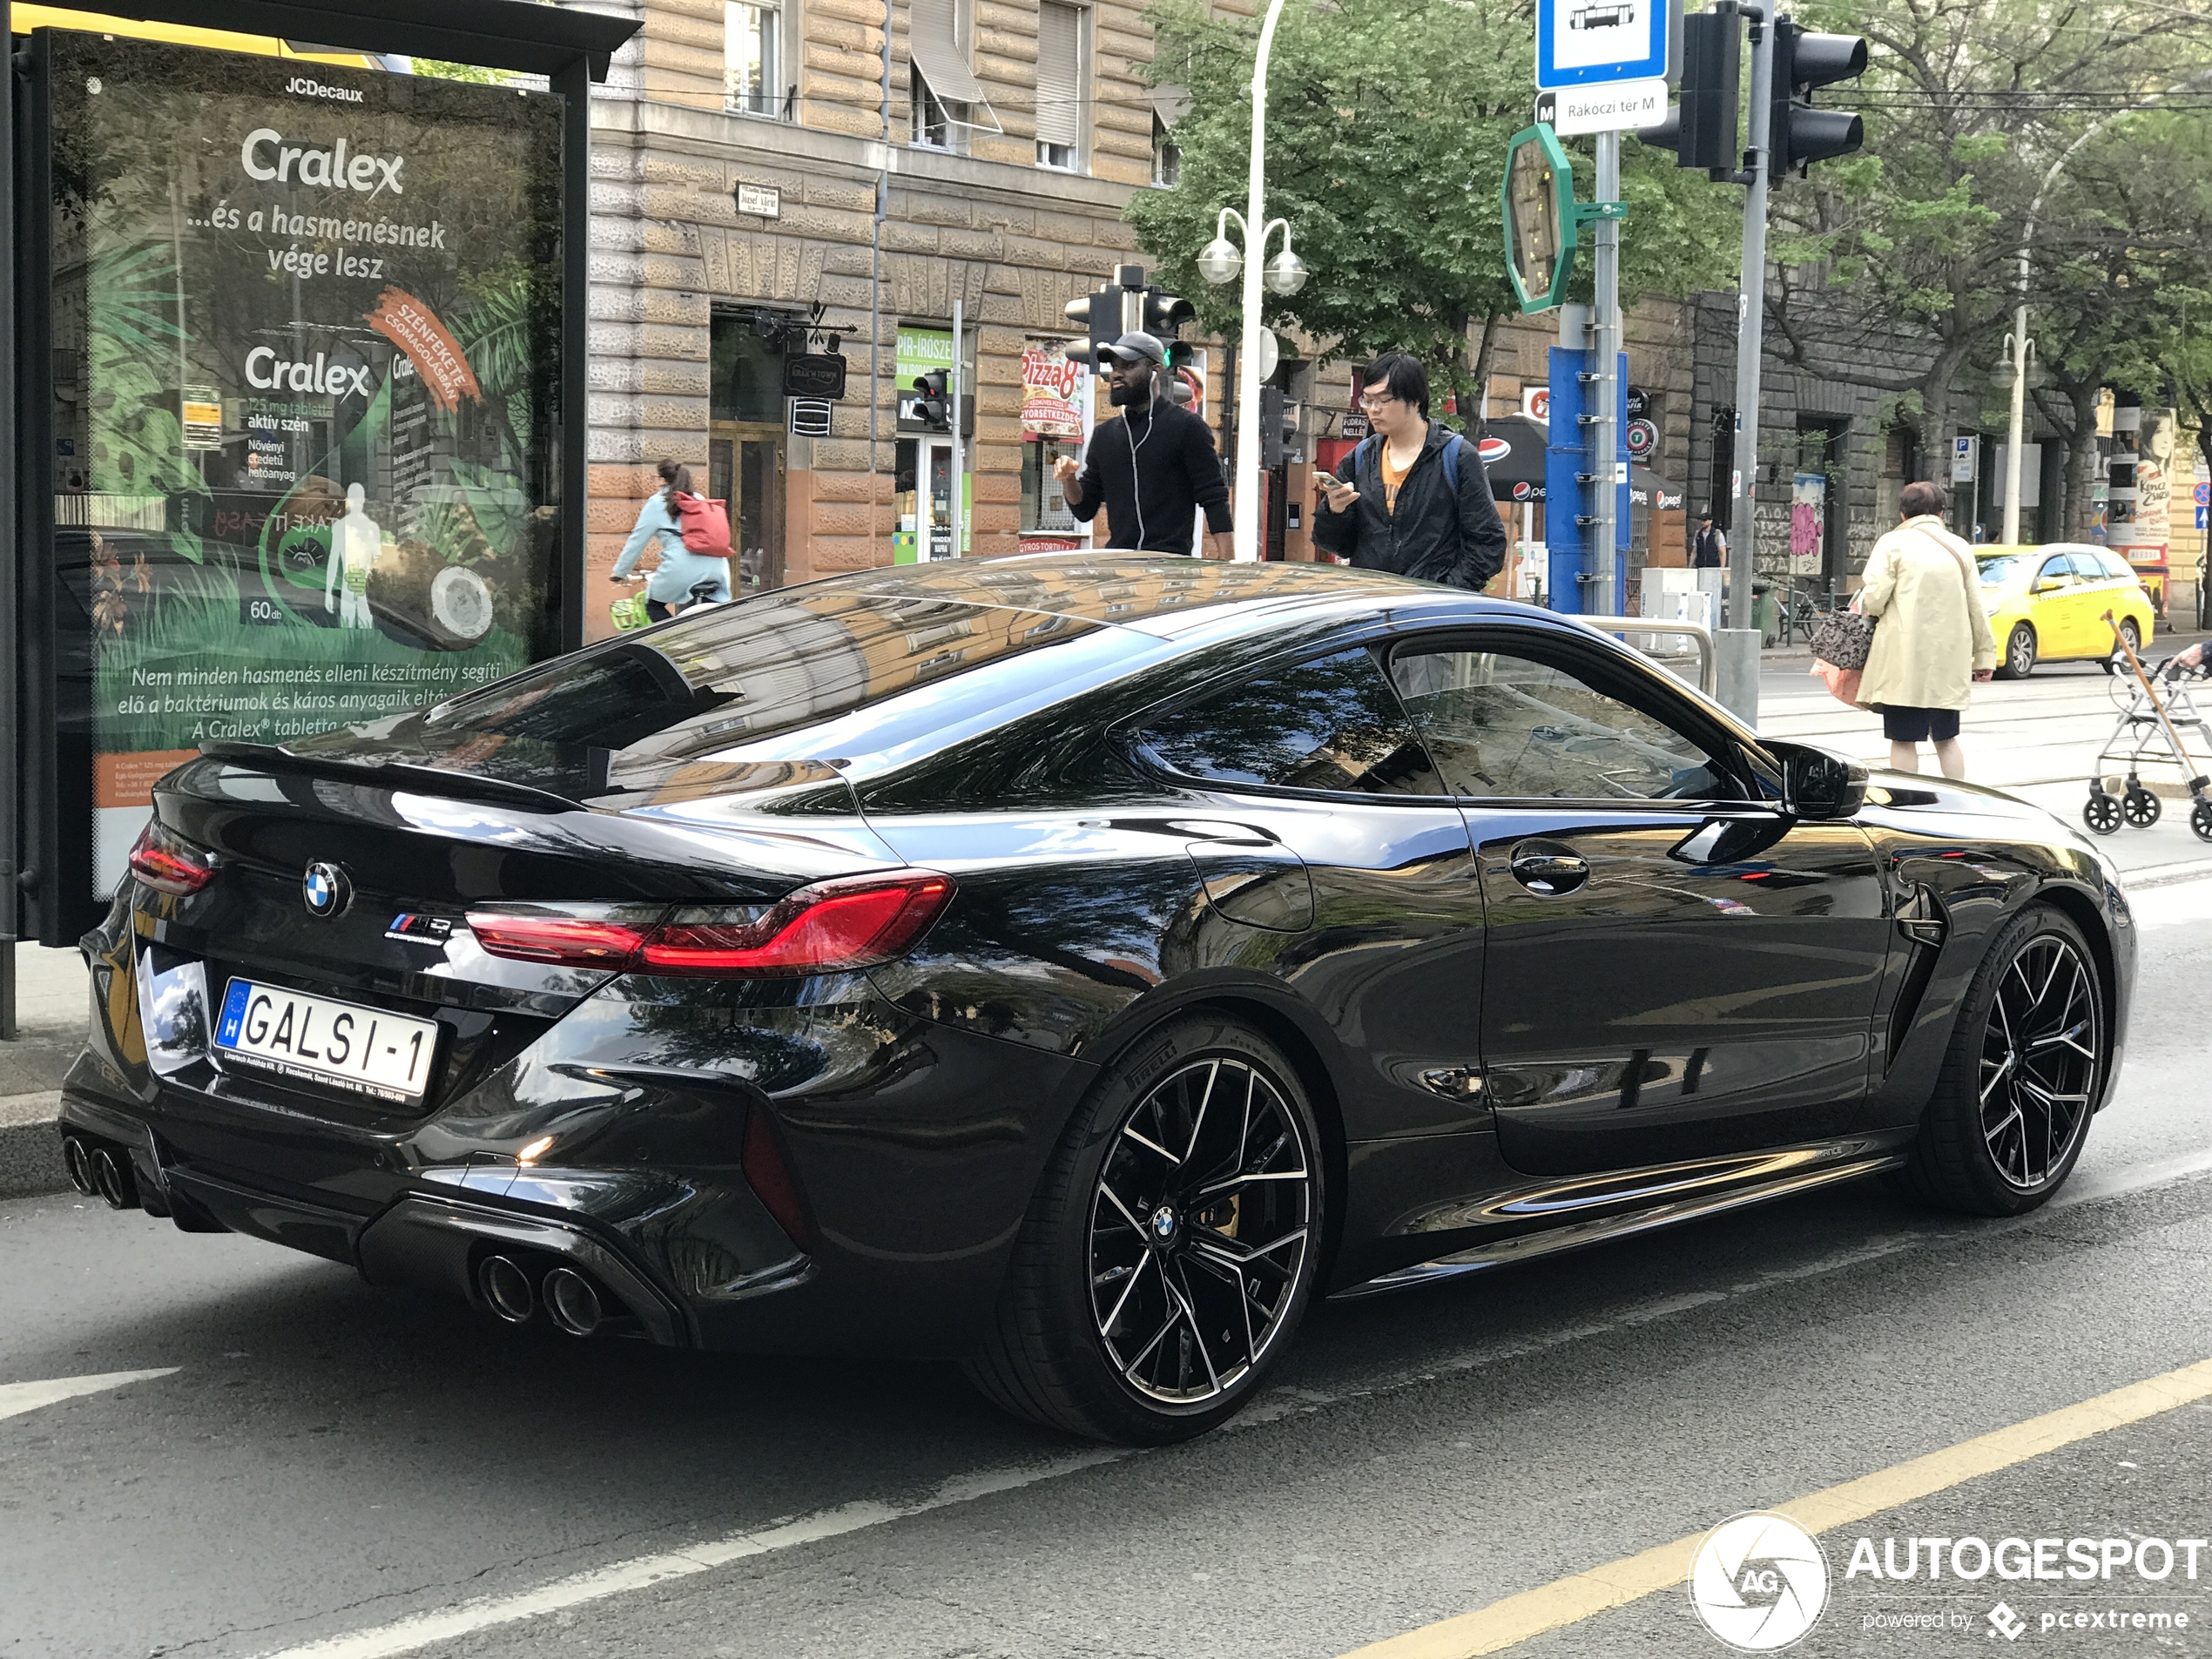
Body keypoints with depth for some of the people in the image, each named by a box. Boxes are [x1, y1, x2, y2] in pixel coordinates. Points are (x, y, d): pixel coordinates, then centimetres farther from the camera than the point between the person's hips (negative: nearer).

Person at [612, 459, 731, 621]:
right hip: (716, 569, 4)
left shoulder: (657, 503, 10)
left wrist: (619, 572, 23)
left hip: (683, 567, -4)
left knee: (654, 606, 17)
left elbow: (637, 541, 12)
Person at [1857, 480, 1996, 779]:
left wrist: (1867, 606, 11)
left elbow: (1873, 599, -12)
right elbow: (1976, 607, 12)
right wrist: (1985, 654, 18)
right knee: (1946, 738, 15)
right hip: (1949, 659, 5)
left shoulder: (1893, 543, -3)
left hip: (1905, 657, -5)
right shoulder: (1959, 547, 12)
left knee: (1904, 740, -1)